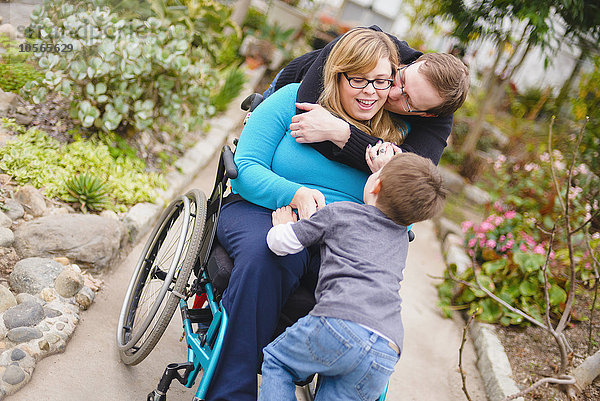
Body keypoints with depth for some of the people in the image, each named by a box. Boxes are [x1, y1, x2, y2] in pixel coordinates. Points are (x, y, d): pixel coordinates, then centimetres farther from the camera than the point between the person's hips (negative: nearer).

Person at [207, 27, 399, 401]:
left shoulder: (395, 136, 8)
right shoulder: (293, 99, 1)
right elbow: (246, 167, -5)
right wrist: (297, 194, -24)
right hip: (260, 210, -1)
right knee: (266, 253, -37)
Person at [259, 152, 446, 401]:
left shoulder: (338, 212, 11)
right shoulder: (402, 238, 27)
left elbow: (281, 244, 13)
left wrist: (282, 225, 34)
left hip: (340, 325, -5)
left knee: (276, 359, 16)